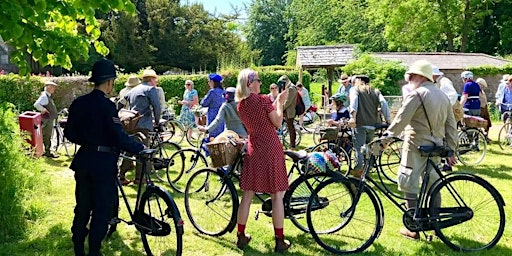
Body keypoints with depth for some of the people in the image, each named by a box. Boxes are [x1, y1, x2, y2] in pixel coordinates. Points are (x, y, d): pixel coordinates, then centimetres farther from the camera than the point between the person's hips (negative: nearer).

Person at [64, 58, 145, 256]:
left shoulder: (78, 103, 4)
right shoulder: (107, 106, -17)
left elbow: (70, 133, 10)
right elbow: (119, 137, -22)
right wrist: (140, 148, -10)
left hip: (83, 161, 7)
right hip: (103, 163, -7)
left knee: (83, 206, 18)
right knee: (102, 210, 5)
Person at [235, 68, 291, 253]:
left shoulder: (240, 105, 7)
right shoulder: (263, 100, -13)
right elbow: (278, 122, -8)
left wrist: (277, 101, 18)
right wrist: (280, 102, 2)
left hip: (254, 149, 6)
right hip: (271, 148, -6)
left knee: (247, 194, 12)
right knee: (277, 195, 3)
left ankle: (241, 237, 19)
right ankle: (279, 241, 9)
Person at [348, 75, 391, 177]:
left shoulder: (355, 89, 11)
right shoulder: (376, 91, 23)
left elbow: (354, 101, -9)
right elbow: (383, 103, 6)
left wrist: (353, 116, -22)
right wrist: (388, 120, 2)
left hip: (361, 123, -4)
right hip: (373, 124, 5)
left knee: (359, 148, -8)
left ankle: (357, 173, -17)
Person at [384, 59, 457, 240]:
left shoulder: (417, 94, -12)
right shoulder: (443, 96, 12)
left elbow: (400, 120, -18)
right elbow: (451, 126, 13)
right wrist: (451, 150, 17)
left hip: (416, 147, -8)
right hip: (436, 148, 8)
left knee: (409, 184, 0)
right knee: (432, 184, 16)